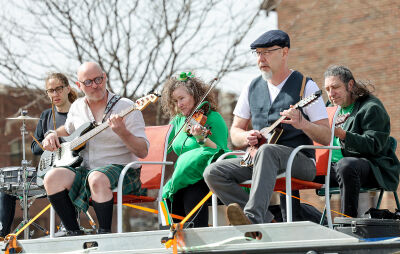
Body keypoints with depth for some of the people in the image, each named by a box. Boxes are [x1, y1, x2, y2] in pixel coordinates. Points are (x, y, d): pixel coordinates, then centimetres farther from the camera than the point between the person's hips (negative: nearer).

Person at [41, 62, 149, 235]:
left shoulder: (126, 107, -6)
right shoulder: (77, 107, 12)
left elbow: (143, 152, -11)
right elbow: (68, 129, 35)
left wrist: (122, 132, -28)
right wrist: (53, 135, 12)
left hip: (121, 171, -5)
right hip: (86, 170, 5)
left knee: (97, 178, -38)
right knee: (53, 178, -22)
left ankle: (104, 233, -21)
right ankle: (73, 233, -10)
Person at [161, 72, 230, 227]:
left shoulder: (213, 119, -6)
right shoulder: (177, 121, 14)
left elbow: (220, 151, -15)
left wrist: (202, 139, -31)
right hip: (183, 176, 5)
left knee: (192, 193, -35)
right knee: (170, 196, -23)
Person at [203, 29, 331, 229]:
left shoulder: (305, 86, 0)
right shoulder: (252, 88, 15)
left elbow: (326, 138, -3)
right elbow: (235, 131, 20)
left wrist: (302, 124, -23)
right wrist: (246, 137, -5)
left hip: (300, 161, -6)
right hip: (257, 158, 6)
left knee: (266, 151, -39)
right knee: (213, 172, -17)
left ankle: (253, 218, -52)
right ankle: (266, 221, -24)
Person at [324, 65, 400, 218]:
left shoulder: (371, 108, -5)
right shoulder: (335, 108, 21)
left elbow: (373, 145, -18)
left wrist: (342, 134, -31)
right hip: (333, 167, 8)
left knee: (346, 165, -40)